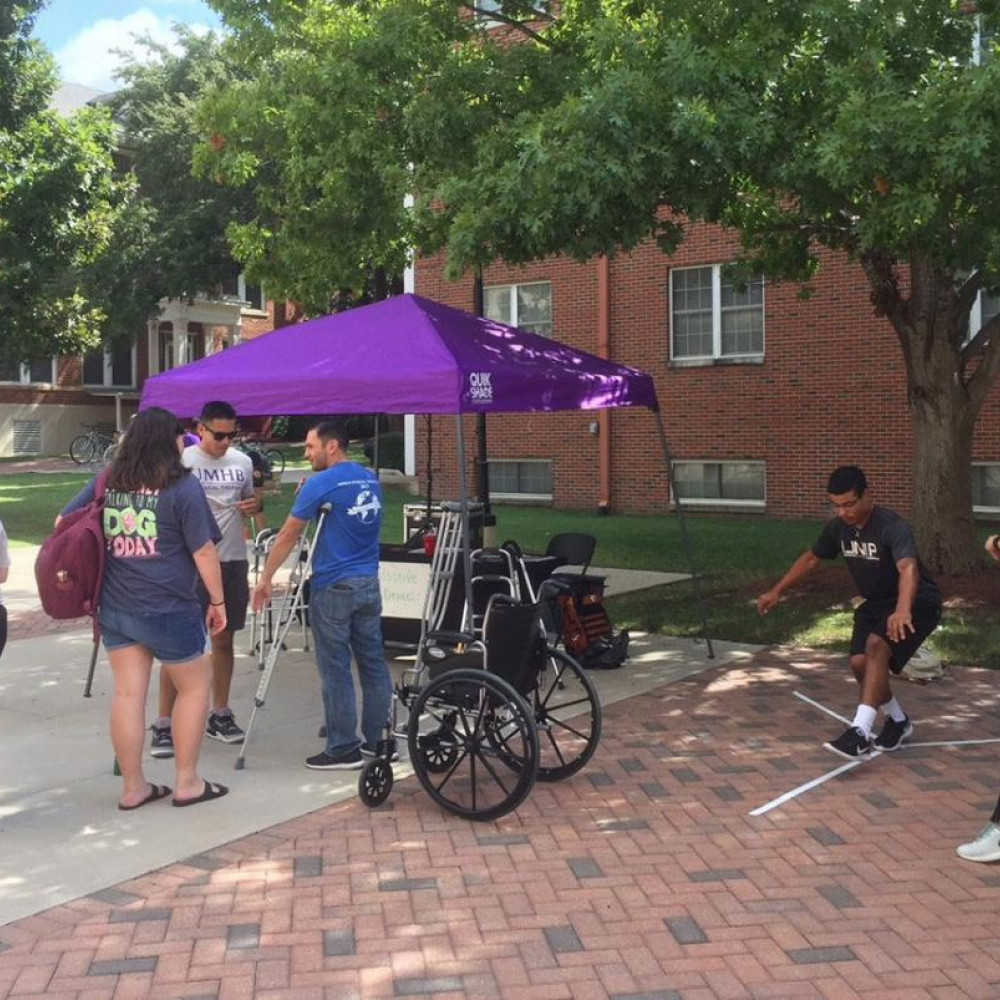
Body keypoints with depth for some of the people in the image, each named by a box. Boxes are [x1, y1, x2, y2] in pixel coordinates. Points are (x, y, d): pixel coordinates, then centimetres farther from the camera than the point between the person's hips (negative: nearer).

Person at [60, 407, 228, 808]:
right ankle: (187, 782, 16)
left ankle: (132, 787, 19)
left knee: (127, 694, 10)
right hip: (168, 610, -5)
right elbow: (203, 551, -12)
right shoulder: (182, 487, -11)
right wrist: (217, 600, -2)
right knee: (195, 686, 12)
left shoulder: (107, 483, 6)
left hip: (114, 608, 6)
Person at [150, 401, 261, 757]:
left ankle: (220, 715, 25)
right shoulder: (182, 462, -8)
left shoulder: (242, 462, 7)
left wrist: (255, 505, -2)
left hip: (232, 560, 5)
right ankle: (164, 724, 2)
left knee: (223, 638, 13)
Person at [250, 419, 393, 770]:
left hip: (332, 587, -7)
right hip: (369, 583, 7)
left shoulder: (321, 484, -11)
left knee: (336, 670, 0)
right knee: (374, 663, 10)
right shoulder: (371, 480, 10)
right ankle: (380, 739, 17)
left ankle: (343, 749, 4)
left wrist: (265, 579, 1)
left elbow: (288, 536, -6)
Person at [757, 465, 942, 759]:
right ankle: (898, 722, 19)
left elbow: (908, 568, -47)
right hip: (876, 603, 7)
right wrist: (777, 591, 11)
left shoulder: (893, 527, -29)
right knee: (860, 662, -8)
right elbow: (811, 558, 12)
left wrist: (903, 610, -65)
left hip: (916, 603, -7)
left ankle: (860, 732, -36)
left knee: (877, 646, -31)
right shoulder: (838, 528, -7)